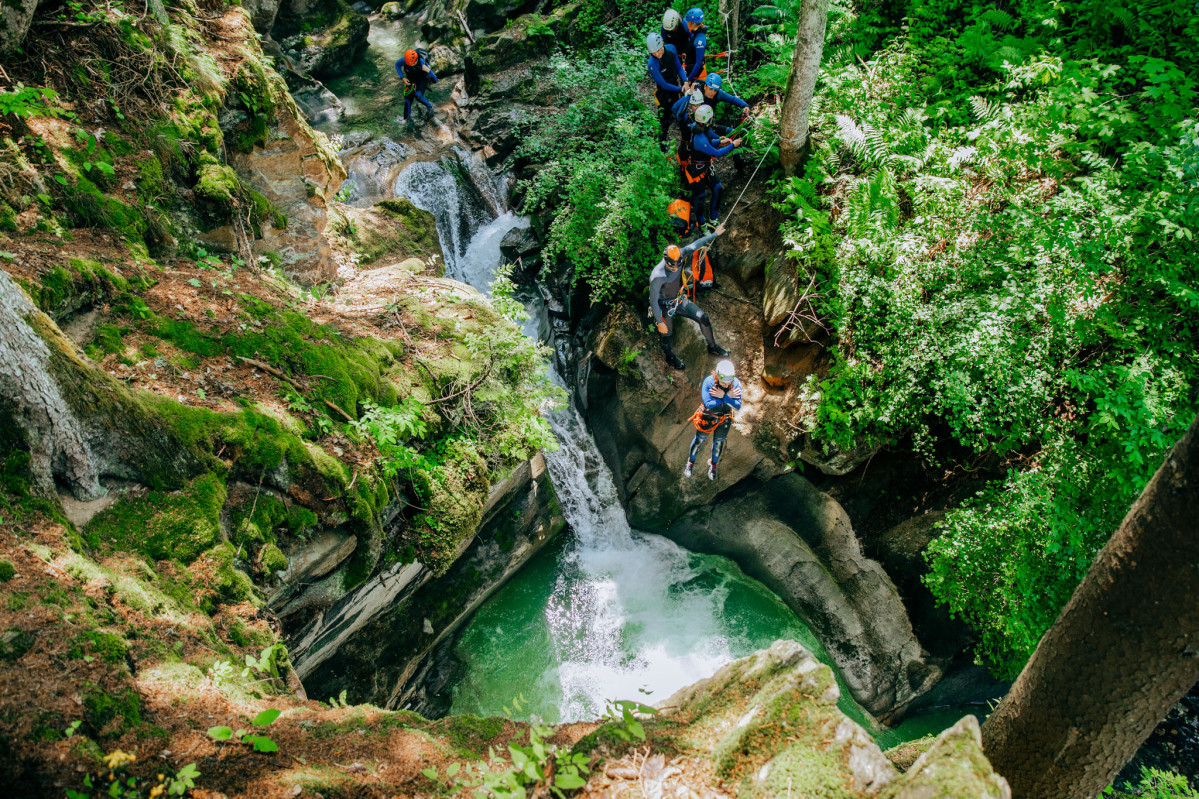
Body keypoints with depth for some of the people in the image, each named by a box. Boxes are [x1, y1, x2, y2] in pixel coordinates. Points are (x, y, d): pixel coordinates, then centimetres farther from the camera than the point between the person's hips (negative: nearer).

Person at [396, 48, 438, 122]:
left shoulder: (422, 63, -35)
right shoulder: (404, 60, -27)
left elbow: (435, 80, -33)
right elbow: (397, 65, 0)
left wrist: (428, 71, -52)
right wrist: (403, 78, -10)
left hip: (422, 80, -3)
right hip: (411, 80, 3)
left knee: (418, 96, -30)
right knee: (407, 101, 0)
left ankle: (429, 107, 0)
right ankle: (405, 119, 22)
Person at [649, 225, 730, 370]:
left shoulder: (679, 256, -19)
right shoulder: (657, 276, -36)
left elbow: (695, 245, -3)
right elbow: (653, 301, -28)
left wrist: (715, 234, 7)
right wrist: (660, 322, -23)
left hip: (679, 300, 6)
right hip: (665, 307, -6)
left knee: (703, 319, 5)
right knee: (666, 336, 10)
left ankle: (712, 347, 30)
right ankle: (670, 357, 44)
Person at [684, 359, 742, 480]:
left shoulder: (735, 383, -25)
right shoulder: (709, 381, -33)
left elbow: (738, 406, -27)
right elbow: (708, 404, -36)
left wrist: (723, 396, -40)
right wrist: (728, 397, -37)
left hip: (724, 418, 2)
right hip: (708, 416, -2)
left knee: (718, 443, 20)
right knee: (699, 440, 16)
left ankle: (713, 465, 48)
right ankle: (690, 463, 43)